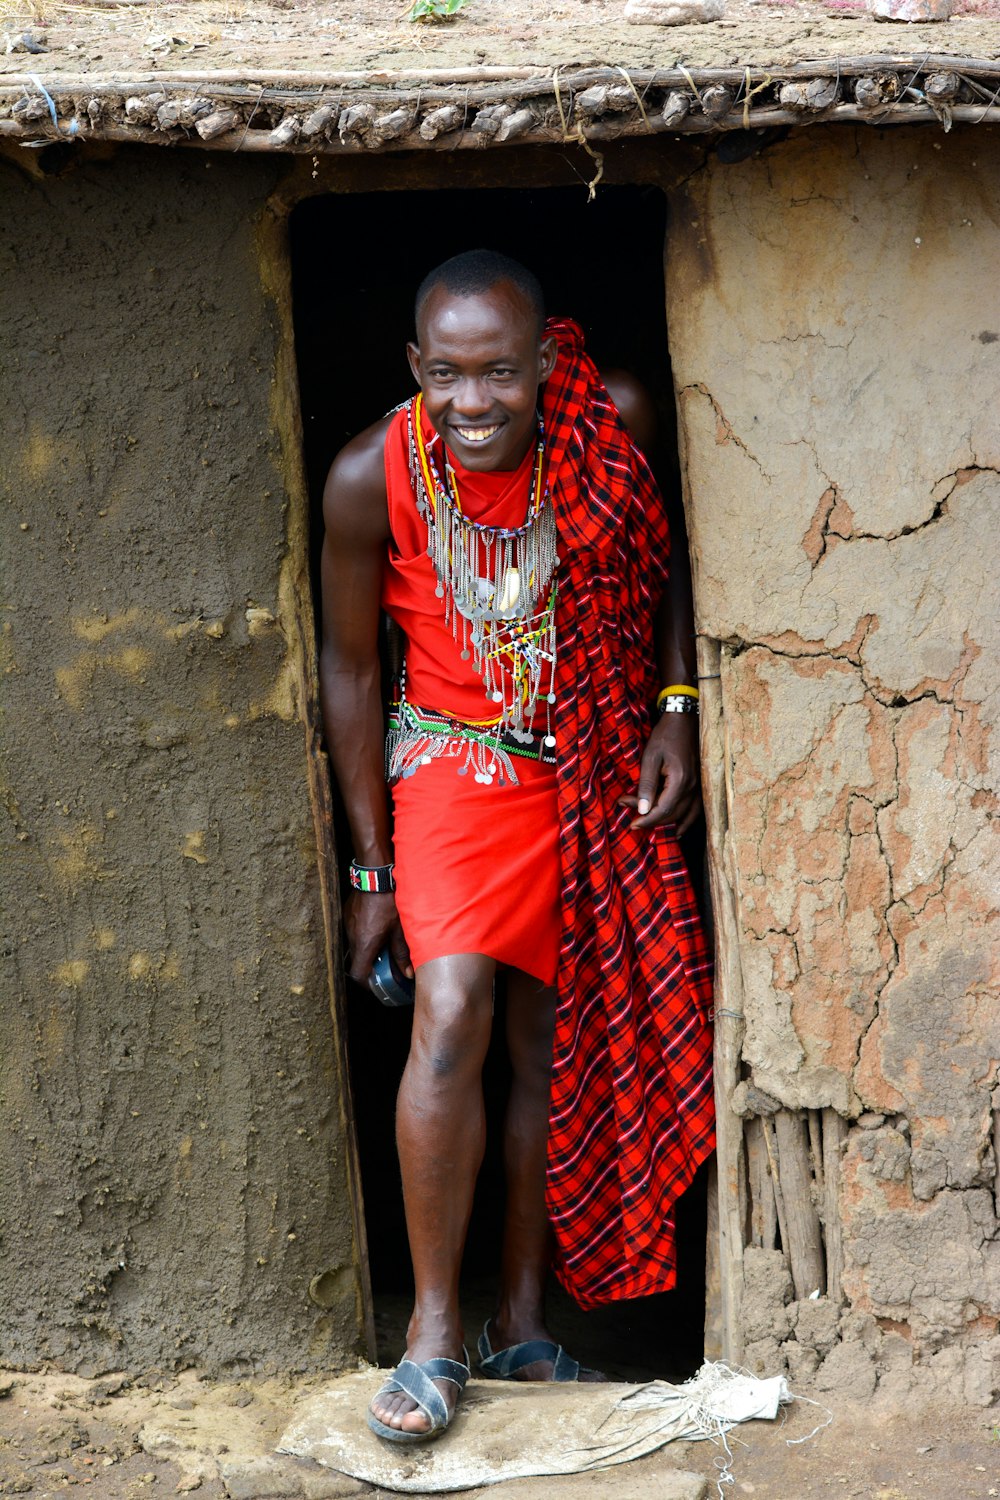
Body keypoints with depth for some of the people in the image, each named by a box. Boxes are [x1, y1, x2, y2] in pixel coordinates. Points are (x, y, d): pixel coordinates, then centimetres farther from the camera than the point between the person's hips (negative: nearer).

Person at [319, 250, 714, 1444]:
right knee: (452, 1012, -21)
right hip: (459, 758, -2)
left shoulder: (614, 422, -13)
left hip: (600, 768, 3)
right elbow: (351, 666, -5)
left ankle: (519, 1324, 18)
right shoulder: (373, 478, -17)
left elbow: (660, 569, 7)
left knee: (556, 1041, 6)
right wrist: (373, 865, -3)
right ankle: (433, 1329, -9)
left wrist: (677, 709, -6)